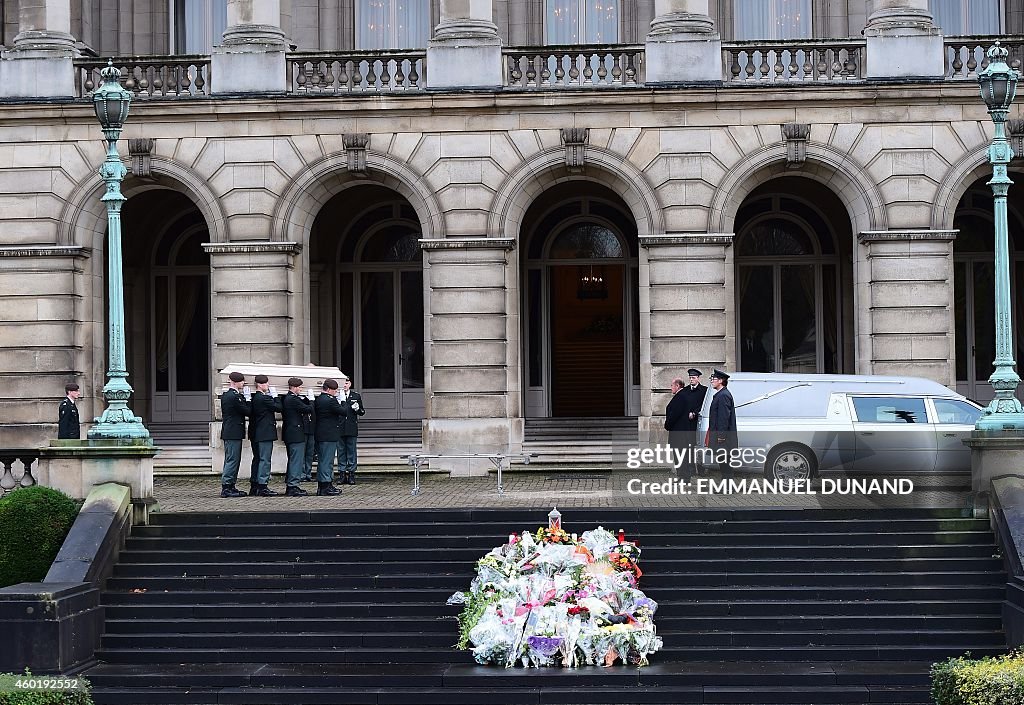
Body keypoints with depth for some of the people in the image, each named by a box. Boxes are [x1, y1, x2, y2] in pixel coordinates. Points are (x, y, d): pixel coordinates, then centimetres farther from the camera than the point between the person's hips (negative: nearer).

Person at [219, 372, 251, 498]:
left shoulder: (225, 396, 14)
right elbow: (248, 411, -14)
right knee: (232, 460, -7)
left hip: (228, 433, 10)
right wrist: (248, 401, 1)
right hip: (234, 433, -10)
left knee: (231, 460, 14)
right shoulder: (235, 397, -17)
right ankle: (226, 488, -8)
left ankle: (230, 487, 18)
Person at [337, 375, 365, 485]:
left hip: (352, 428, 1)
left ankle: (351, 475, 7)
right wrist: (339, 402, -18)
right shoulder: (336, 396, 1)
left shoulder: (356, 396, 9)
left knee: (351, 451, 3)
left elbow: (362, 412, 12)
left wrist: (358, 409, -10)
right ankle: (342, 475, 8)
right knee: (341, 451, 4)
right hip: (339, 428, -1)